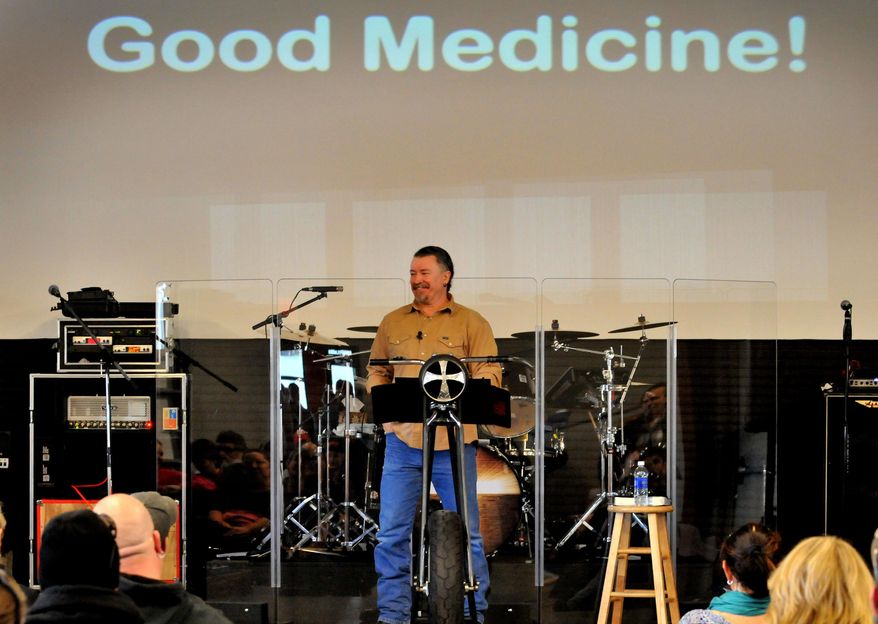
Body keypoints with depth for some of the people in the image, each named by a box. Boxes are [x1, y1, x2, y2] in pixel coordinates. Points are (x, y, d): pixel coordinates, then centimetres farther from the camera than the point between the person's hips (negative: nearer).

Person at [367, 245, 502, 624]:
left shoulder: (471, 324, 4)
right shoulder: (393, 323, 14)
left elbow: (490, 376, -3)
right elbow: (377, 371, 21)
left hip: (453, 442, -2)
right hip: (402, 440, 3)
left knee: (466, 533, 2)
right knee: (392, 533, 2)